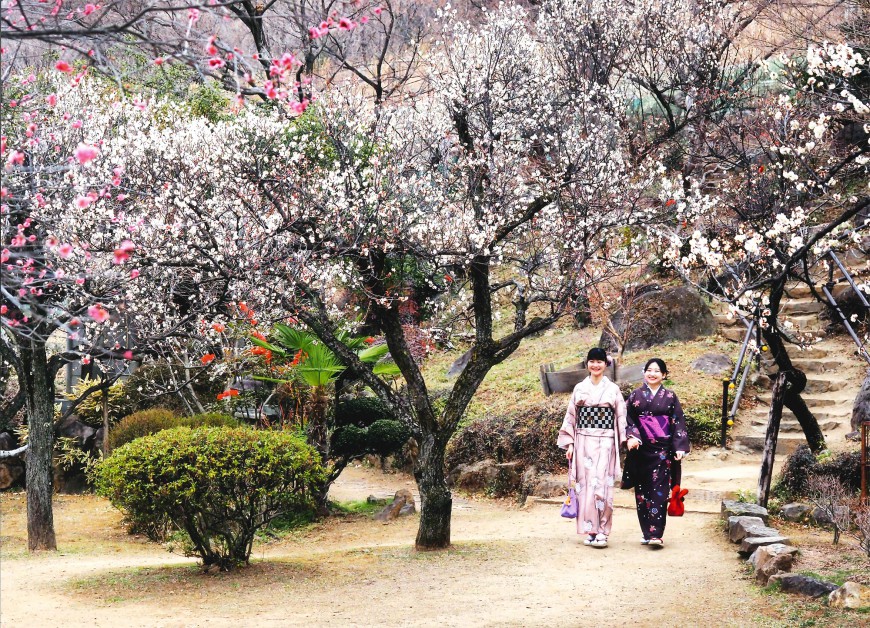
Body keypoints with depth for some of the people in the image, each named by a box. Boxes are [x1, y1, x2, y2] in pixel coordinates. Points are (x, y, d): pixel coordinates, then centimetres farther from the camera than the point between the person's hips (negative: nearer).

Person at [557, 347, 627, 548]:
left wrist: (626, 439, -6)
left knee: (602, 484, -8)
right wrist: (569, 443, 4)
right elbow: (571, 417, 9)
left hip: (605, 443, -2)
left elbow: (621, 417, 5)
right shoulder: (579, 389, 9)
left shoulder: (613, 389, 6)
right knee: (585, 484, 0)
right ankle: (589, 530, 6)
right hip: (583, 442, 2)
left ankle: (601, 532, -4)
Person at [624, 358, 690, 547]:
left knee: (659, 491, -8)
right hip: (641, 449, 1)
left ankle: (656, 533, -10)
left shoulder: (670, 397, 6)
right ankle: (647, 533, 12)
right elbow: (628, 420, 4)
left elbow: (678, 423, 4)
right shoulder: (636, 396, 7)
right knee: (643, 491, 4)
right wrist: (632, 436, -14)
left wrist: (680, 447, -4)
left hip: (663, 451, -1)